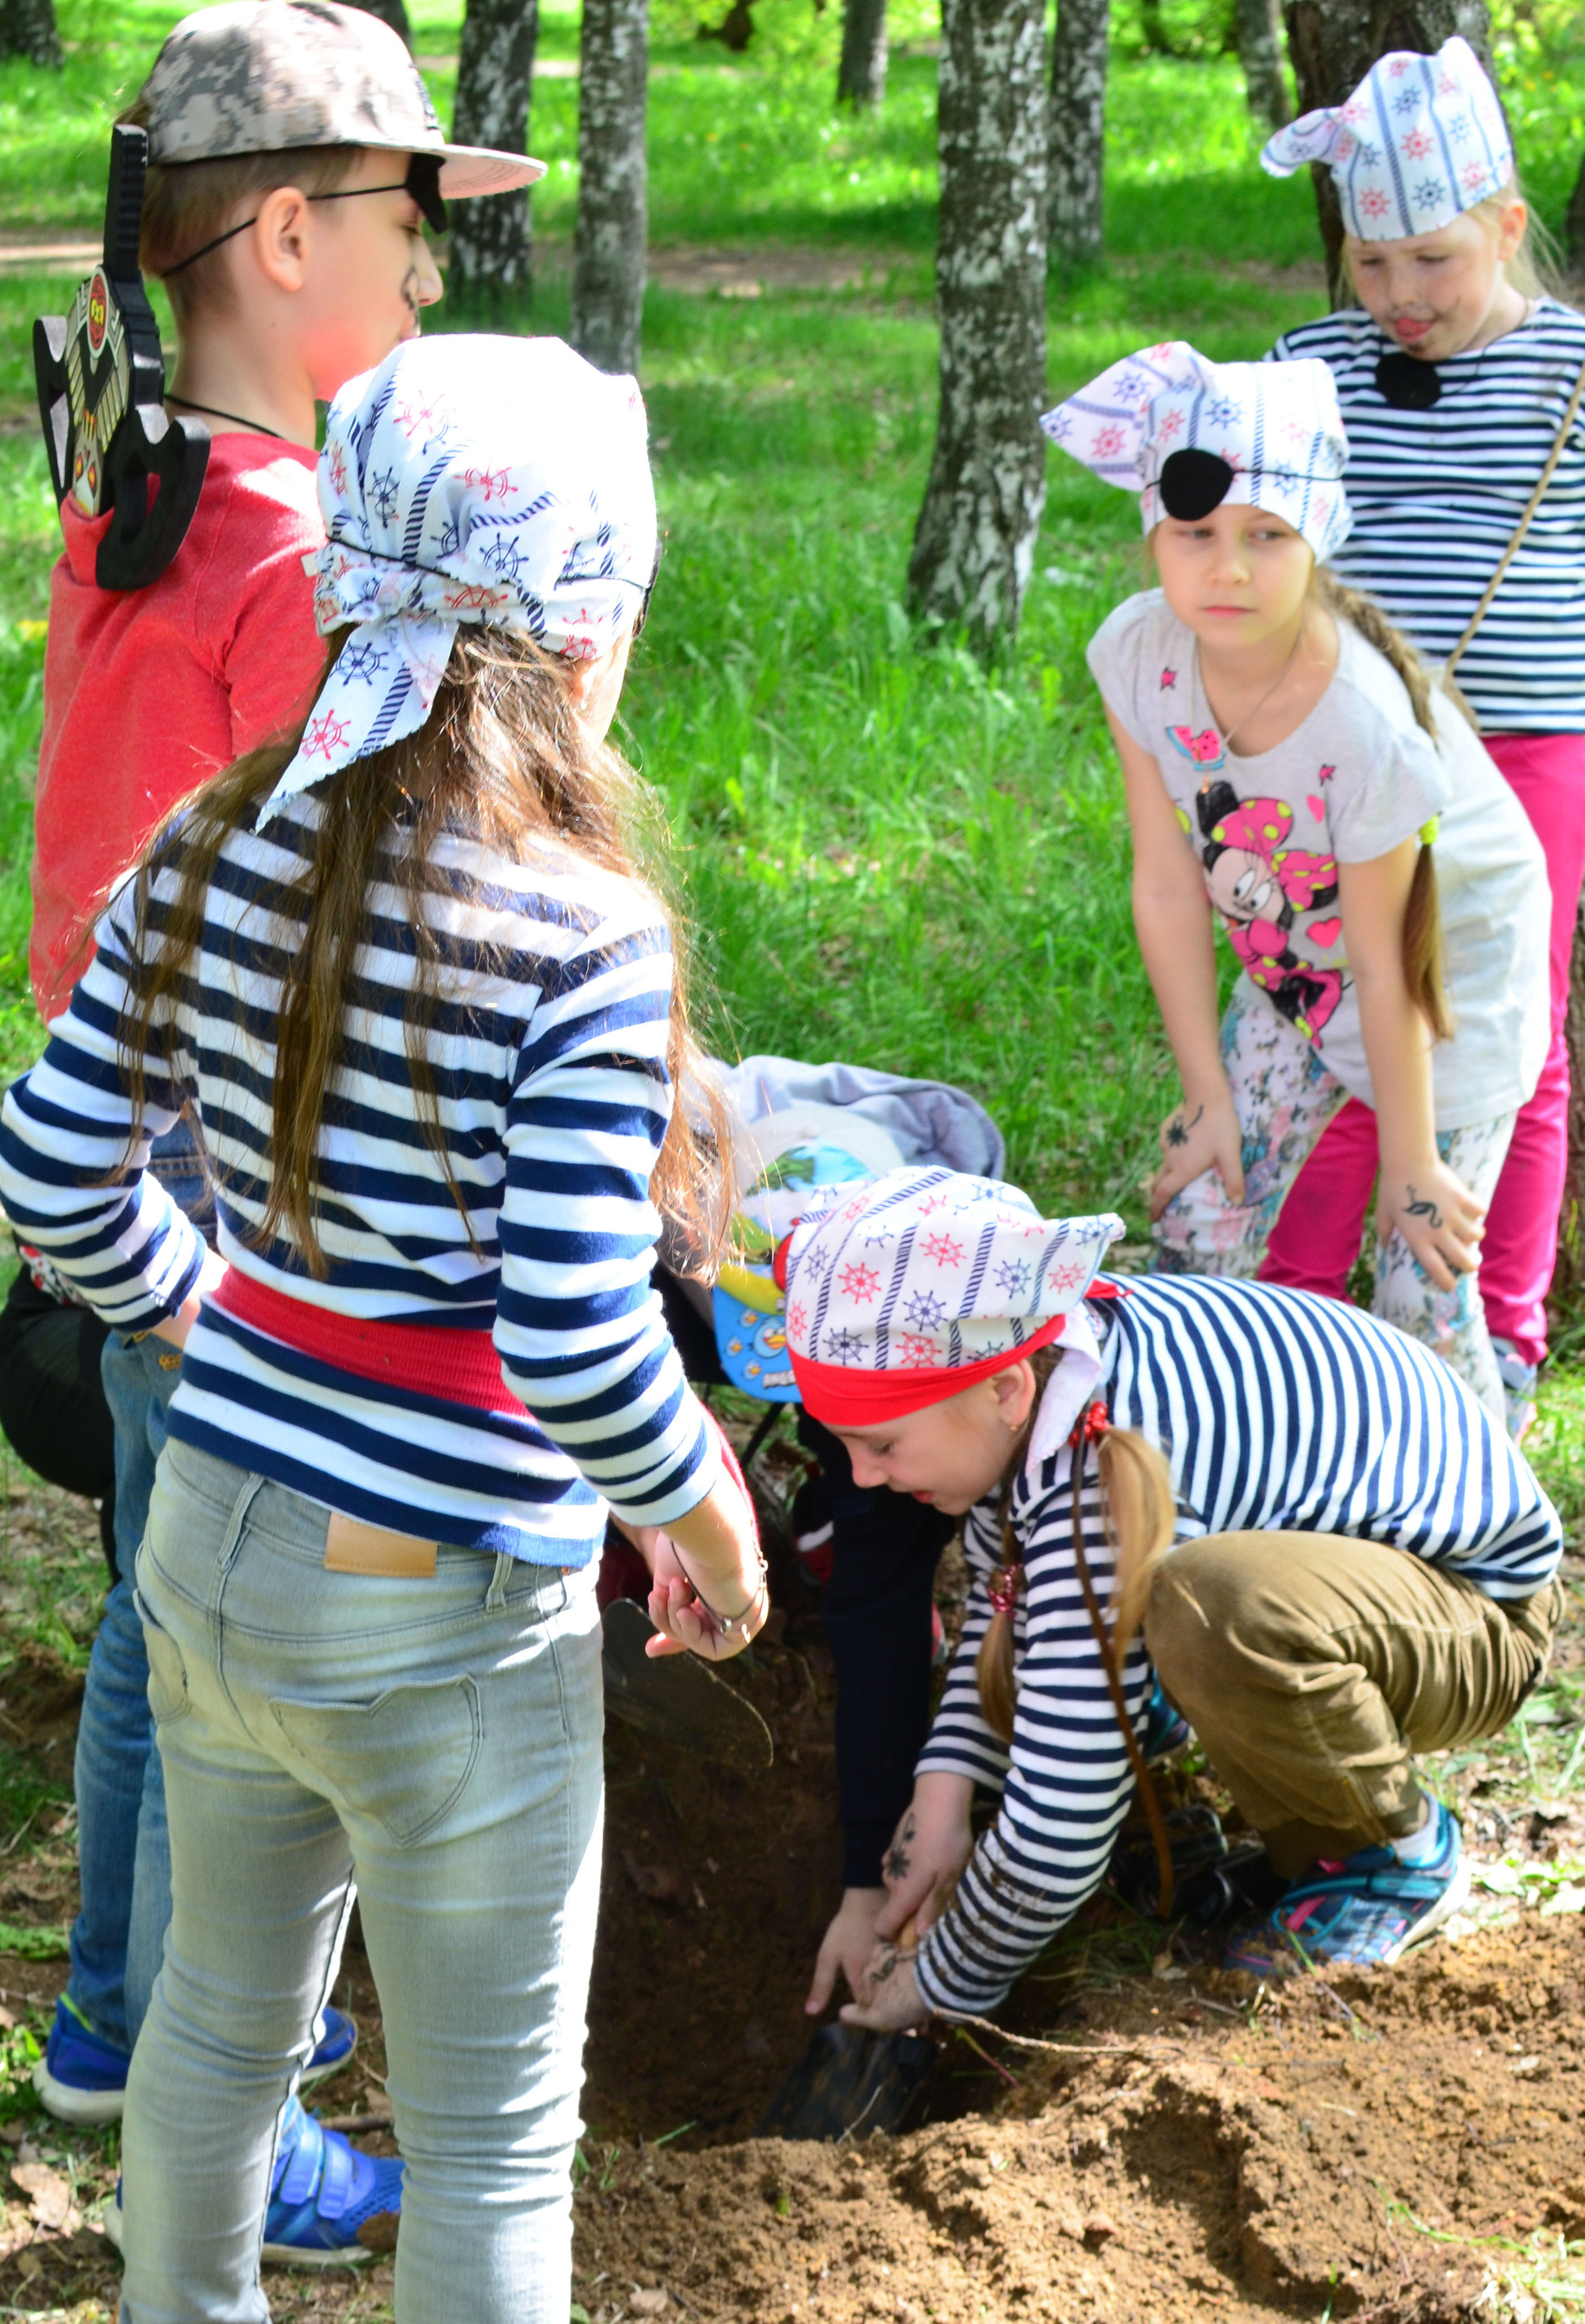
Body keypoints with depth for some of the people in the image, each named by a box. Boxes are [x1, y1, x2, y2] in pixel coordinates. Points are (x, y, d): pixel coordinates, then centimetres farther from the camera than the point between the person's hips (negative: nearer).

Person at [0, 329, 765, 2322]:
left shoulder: (213, 856, -3)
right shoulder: (584, 940, -22)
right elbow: (576, 1347, -24)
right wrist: (709, 1525, -7)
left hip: (209, 1542, 7)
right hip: (444, 1621, -7)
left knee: (221, 2008, 28)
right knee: (490, 2134, 12)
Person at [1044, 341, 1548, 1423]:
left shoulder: (1367, 724, -37)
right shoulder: (1139, 654, -22)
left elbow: (1386, 967, -25)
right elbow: (1170, 889, -12)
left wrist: (1409, 1163, -13)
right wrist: (1210, 1098, -6)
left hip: (1453, 962, -5)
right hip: (1292, 965, 5)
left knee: (1423, 1281, -5)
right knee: (1197, 1230, 3)